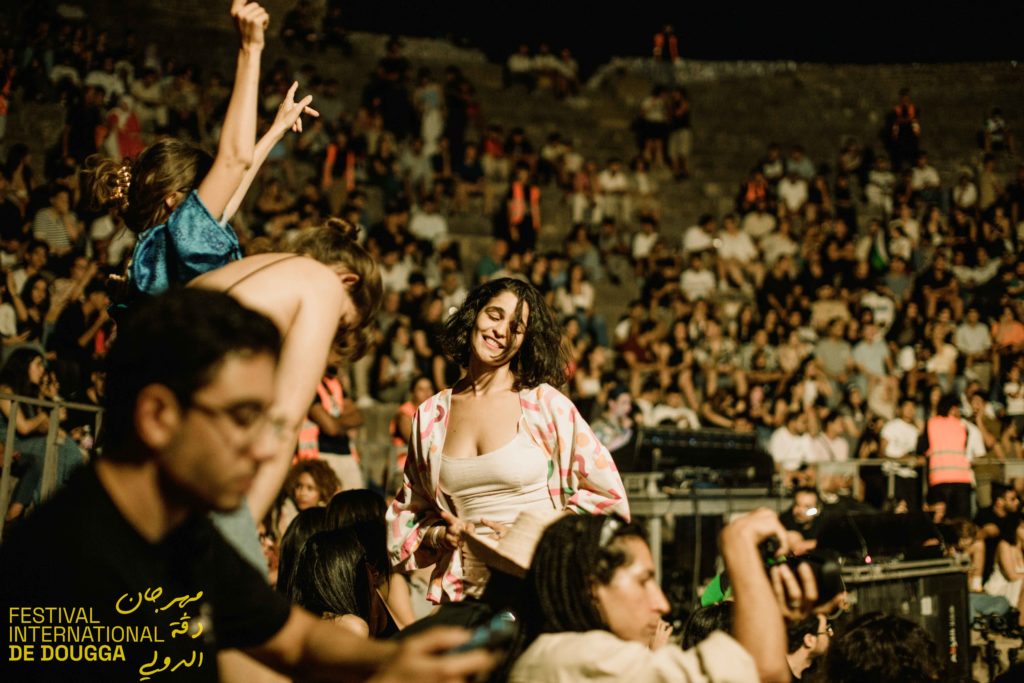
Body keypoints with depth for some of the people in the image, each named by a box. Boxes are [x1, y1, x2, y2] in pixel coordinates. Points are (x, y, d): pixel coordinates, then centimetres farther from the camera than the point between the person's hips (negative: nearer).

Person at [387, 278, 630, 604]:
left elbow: (606, 494, 2)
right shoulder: (431, 415, 10)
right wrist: (441, 535, 1)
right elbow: (408, 511, 21)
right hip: (463, 594, 3)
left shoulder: (546, 403, -1)